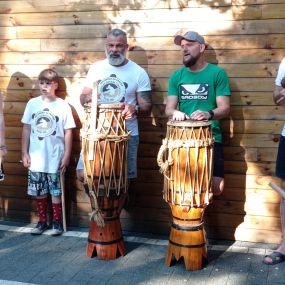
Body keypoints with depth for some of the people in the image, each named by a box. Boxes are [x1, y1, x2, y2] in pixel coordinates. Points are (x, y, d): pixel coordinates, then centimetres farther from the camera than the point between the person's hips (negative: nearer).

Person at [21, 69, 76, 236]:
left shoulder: (63, 106, -6)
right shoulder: (32, 104, 2)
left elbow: (68, 132, -4)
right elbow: (27, 129, 6)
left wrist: (67, 155, -7)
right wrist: (24, 152, 3)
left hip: (55, 158, -3)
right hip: (36, 158, 3)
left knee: (56, 191, 6)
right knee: (39, 191, 12)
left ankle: (57, 222, 21)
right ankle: (42, 221, 27)